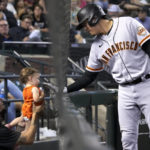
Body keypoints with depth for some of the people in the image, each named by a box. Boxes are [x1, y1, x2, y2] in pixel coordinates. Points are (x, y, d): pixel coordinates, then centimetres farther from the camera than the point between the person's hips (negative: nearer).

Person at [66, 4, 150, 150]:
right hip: (125, 92, 5)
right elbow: (88, 77, 17)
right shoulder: (96, 46, 12)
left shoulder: (128, 24, -3)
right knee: (127, 138, 1)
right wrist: (65, 90, 9)